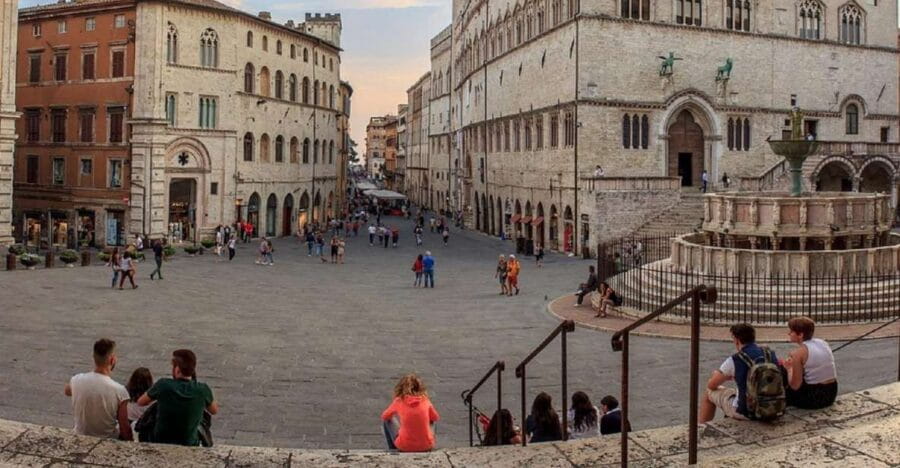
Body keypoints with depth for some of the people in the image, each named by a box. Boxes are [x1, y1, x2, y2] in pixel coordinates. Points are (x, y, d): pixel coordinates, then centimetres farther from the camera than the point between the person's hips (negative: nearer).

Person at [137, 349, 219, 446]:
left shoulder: (163, 385, -16)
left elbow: (140, 402, 3)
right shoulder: (203, 390, -13)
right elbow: (214, 410, 7)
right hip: (189, 446, 1)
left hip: (160, 445, 0)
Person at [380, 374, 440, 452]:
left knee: (386, 421, 21)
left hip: (404, 447, -2)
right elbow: (436, 418, 16)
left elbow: (384, 416, 12)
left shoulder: (399, 401, -6)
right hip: (426, 446, 2)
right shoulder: (425, 401, -3)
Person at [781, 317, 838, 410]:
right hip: (831, 394, 7)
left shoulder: (798, 353, -15)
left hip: (813, 398, -7)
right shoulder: (823, 343, 5)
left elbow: (795, 386, -14)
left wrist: (789, 369, 2)